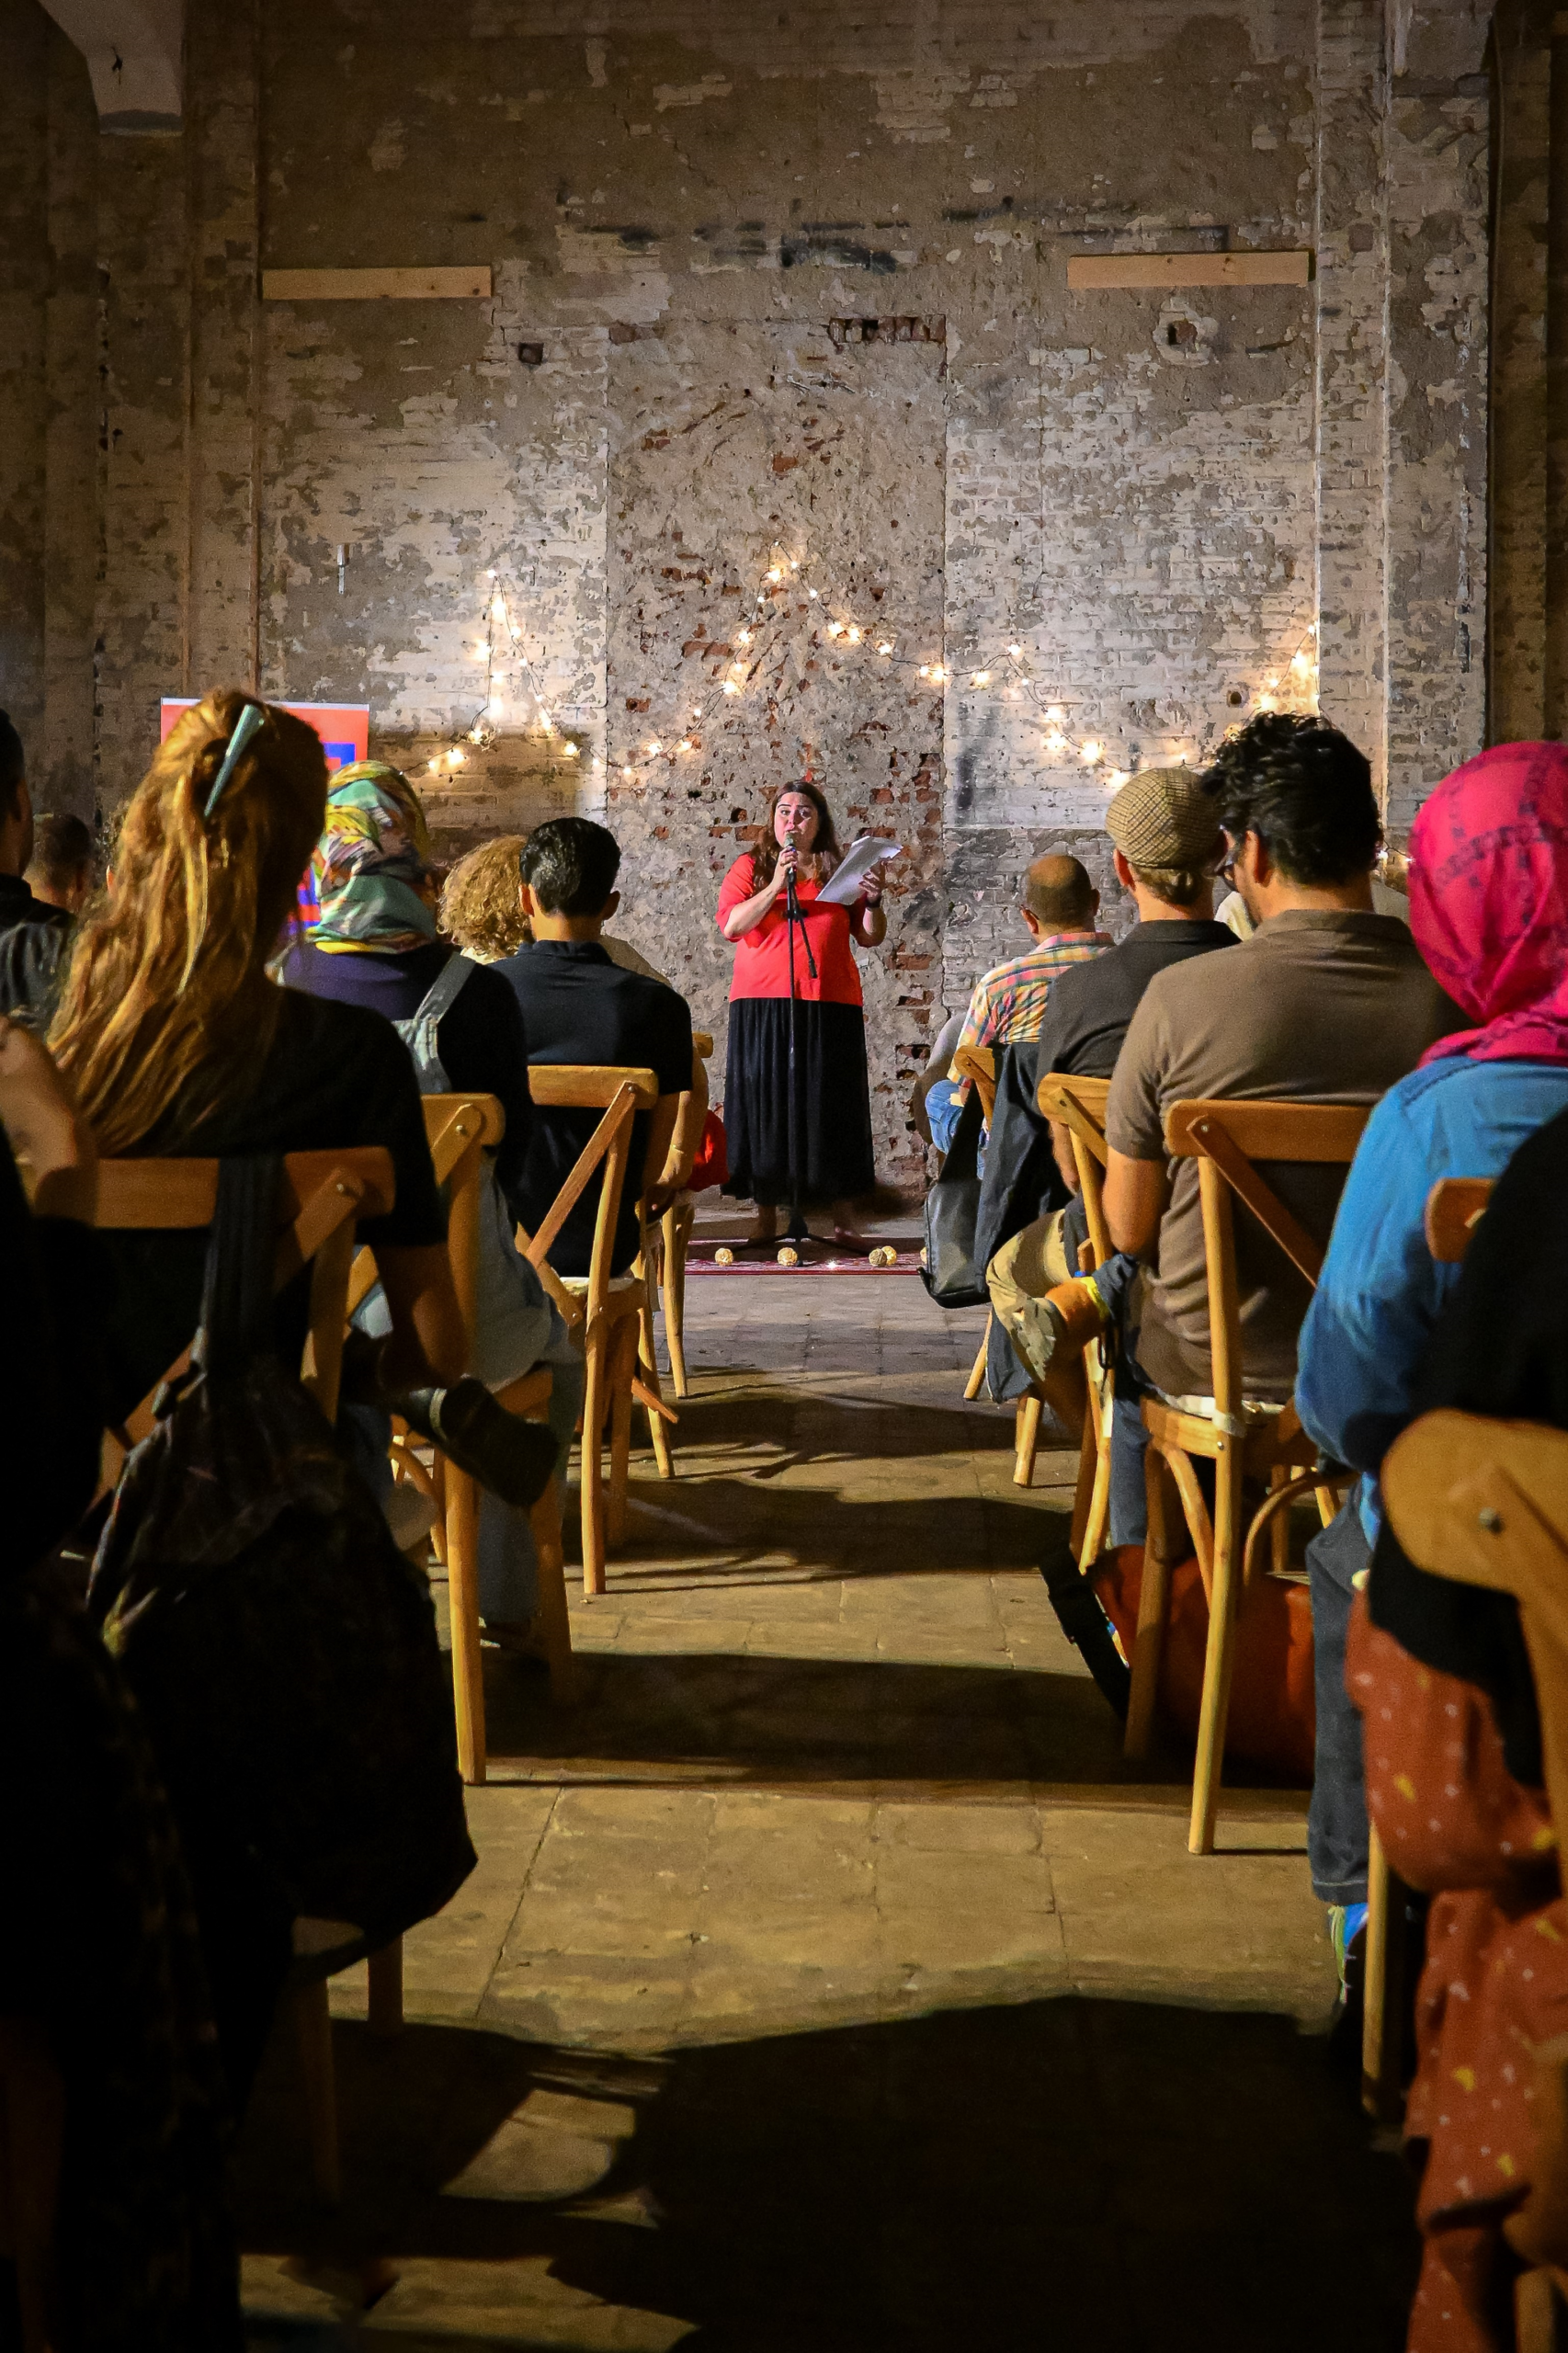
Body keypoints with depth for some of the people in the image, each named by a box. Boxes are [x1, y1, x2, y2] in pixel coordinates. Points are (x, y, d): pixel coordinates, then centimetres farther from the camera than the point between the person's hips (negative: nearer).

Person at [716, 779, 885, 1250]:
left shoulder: (839, 871, 13)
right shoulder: (750, 867, 10)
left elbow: (870, 938, 12)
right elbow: (731, 926, -5)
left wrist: (872, 902, -7)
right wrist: (776, 885, -12)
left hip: (830, 1006, 1)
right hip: (762, 1007, -1)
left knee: (830, 1106, 0)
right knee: (767, 1105, -1)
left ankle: (844, 1221, 4)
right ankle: (767, 1217, 7)